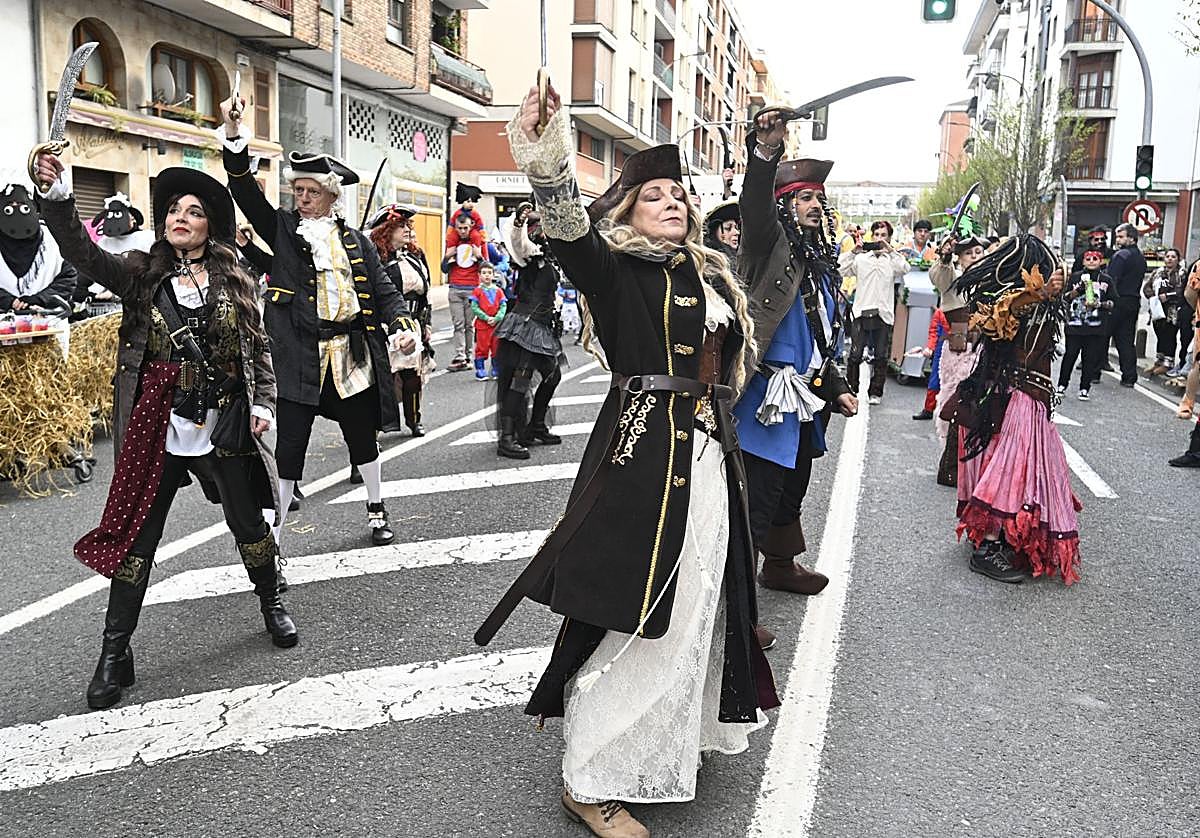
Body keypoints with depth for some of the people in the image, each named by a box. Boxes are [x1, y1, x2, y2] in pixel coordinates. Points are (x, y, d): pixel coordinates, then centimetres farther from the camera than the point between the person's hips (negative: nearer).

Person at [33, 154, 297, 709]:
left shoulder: (234, 280, 3)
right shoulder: (141, 276, 2)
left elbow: (257, 346, 7)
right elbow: (83, 253, -14)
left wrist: (263, 402, -3)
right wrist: (57, 196, -28)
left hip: (225, 428, 1)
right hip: (157, 429, 0)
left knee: (249, 524, 14)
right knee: (135, 537, 3)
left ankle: (272, 605, 40)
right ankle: (115, 653, 15)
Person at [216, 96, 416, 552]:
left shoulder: (356, 240, 10)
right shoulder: (283, 229, 6)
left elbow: (383, 289, 7)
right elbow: (246, 191, -7)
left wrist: (402, 325, -11)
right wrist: (233, 136, -19)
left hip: (353, 355, 2)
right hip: (300, 357, -2)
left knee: (362, 437, 15)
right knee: (288, 446, -3)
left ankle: (377, 510, 34)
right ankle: (271, 533, 5)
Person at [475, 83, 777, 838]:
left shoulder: (711, 275, 13)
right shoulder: (616, 272, -9)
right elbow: (571, 235, -28)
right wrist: (549, 162, -42)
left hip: (710, 457, 8)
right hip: (643, 457, -8)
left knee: (697, 606, 20)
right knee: (636, 622, -5)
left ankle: (679, 734, 44)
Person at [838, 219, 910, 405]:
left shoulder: (892, 260, 10)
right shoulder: (861, 258, 11)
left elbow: (904, 268, -10)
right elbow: (841, 270, -1)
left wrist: (889, 249, -14)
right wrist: (854, 251, -10)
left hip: (884, 313, 1)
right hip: (861, 312, 0)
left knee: (881, 356, 4)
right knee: (855, 354, -3)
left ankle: (875, 392, 13)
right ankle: (851, 389, 8)